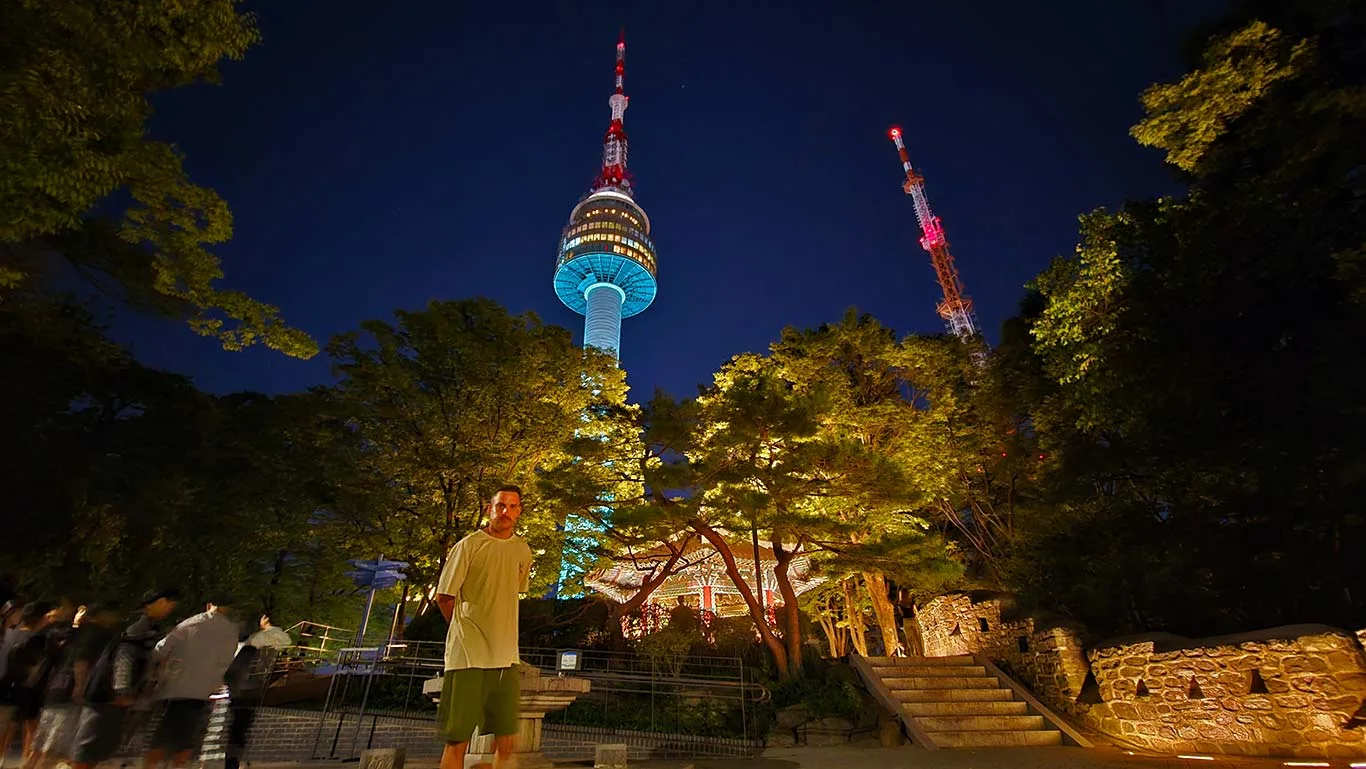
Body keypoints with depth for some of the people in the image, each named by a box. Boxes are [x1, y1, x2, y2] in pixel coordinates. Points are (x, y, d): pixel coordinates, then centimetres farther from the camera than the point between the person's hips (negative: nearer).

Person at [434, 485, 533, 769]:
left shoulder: (523, 550, 8)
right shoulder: (468, 545, -7)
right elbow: (444, 597, -1)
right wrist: (467, 631, 8)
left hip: (506, 656, 5)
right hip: (468, 654, -4)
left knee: (505, 741, 8)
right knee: (457, 740, 2)